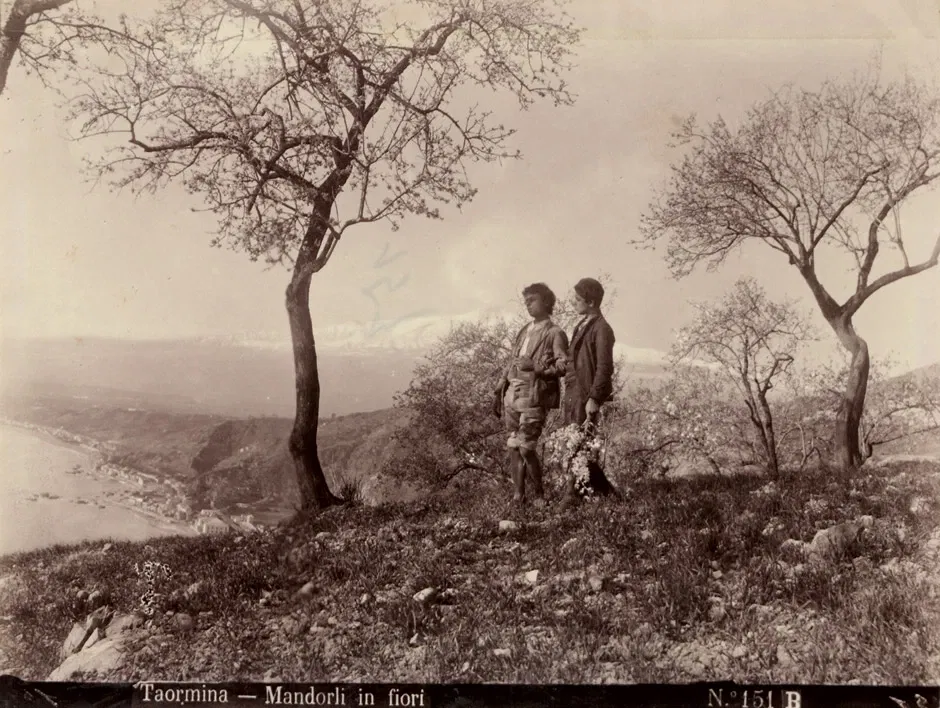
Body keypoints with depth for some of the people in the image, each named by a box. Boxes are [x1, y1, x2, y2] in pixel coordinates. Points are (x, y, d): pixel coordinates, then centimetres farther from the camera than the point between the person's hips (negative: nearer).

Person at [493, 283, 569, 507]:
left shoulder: (555, 334, -3)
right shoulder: (523, 332, 18)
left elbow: (563, 367, -10)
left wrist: (537, 368, -21)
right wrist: (500, 392, 16)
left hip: (534, 396, -7)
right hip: (512, 394, 7)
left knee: (526, 447, -9)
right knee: (513, 447, 6)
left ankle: (538, 495, 8)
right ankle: (518, 495, 14)